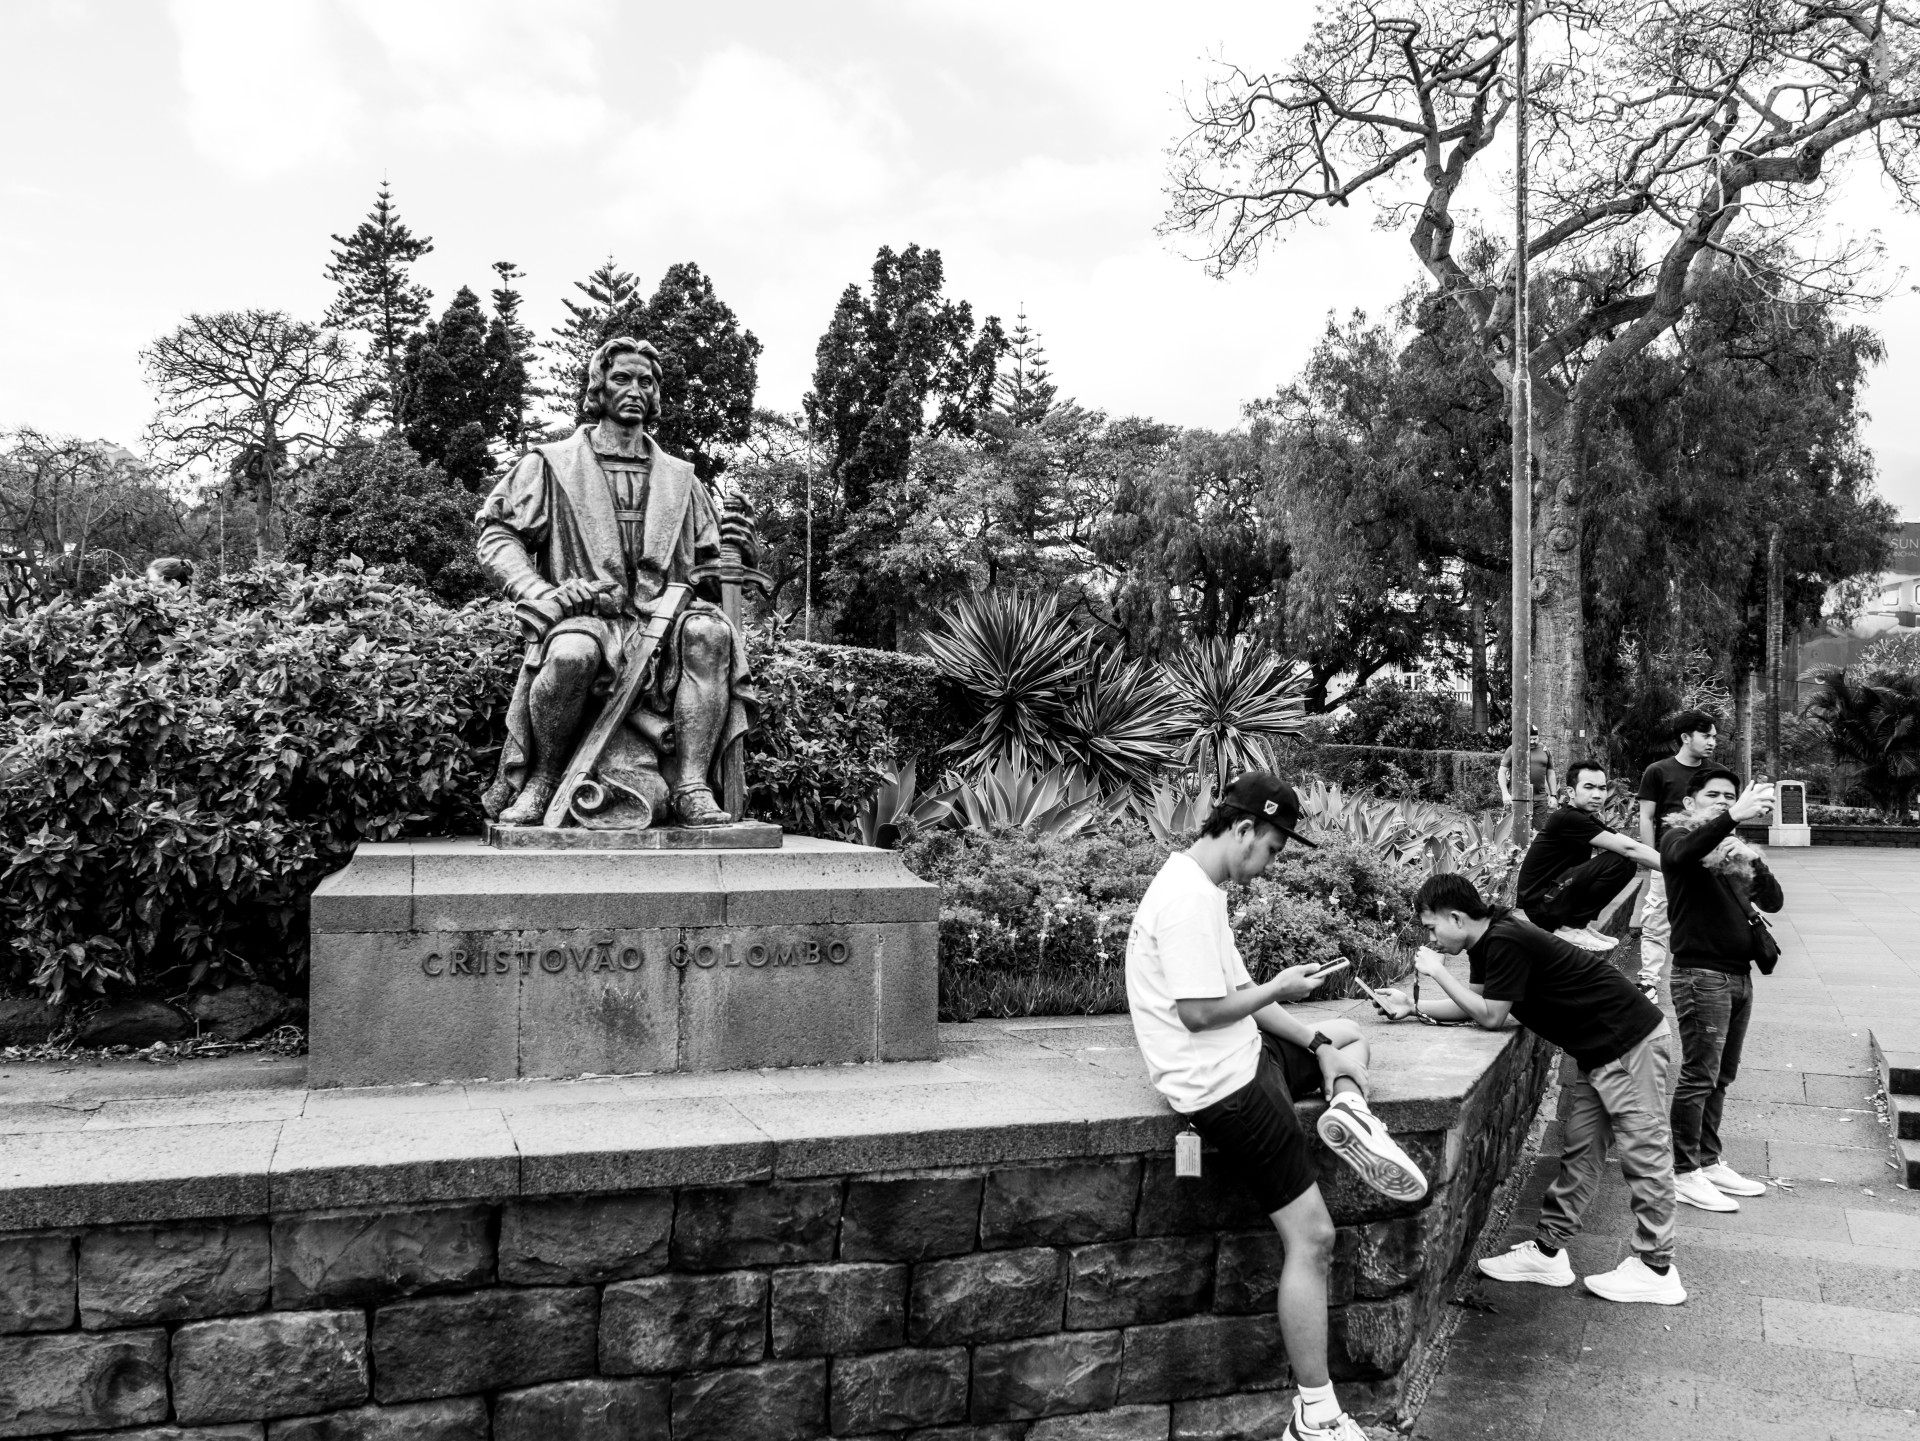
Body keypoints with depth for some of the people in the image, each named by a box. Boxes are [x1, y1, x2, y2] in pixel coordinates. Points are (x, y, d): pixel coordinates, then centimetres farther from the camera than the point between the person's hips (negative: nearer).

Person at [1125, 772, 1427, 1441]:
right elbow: (1200, 1012, -24)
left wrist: (1309, 1038, 6)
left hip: (1244, 1055, 10)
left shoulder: (1194, 884, 11)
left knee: (1347, 1034, 29)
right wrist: (1278, 988, -10)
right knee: (1312, 1238, -6)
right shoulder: (1190, 899, -21)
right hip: (1223, 1084, -10)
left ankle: (1348, 1109, -1)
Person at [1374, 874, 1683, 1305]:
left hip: (1631, 1041, -10)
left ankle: (1657, 1270, 6)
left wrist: (1439, 972, -13)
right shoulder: (1489, 941, 8)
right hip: (1599, 1049, 10)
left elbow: (1490, 1016, -18)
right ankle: (1549, 1252, 16)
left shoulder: (1505, 941, -22)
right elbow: (1475, 1005, 13)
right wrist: (1412, 1006, 5)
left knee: (1643, 1151, -2)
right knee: (1580, 1150, 11)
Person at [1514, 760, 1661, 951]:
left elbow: (1627, 849, 2)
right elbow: (1628, 849, -21)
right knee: (1617, 862, -19)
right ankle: (1571, 928, -11)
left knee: (1628, 864, 6)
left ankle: (1580, 922, 8)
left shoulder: (1589, 820, 10)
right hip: (1541, 905, -9)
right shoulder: (1568, 819, -19)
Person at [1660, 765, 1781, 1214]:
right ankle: (1684, 1172, -1)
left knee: (1721, 1076, 13)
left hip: (1738, 975, 7)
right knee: (1698, 1076, -7)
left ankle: (1709, 1161, 23)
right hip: (1700, 973, -7)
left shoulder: (1735, 848, 17)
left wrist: (1753, 863, -12)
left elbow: (1773, 902, 8)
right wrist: (1733, 818, -43)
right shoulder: (1679, 837, -3)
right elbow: (1682, 854, -29)